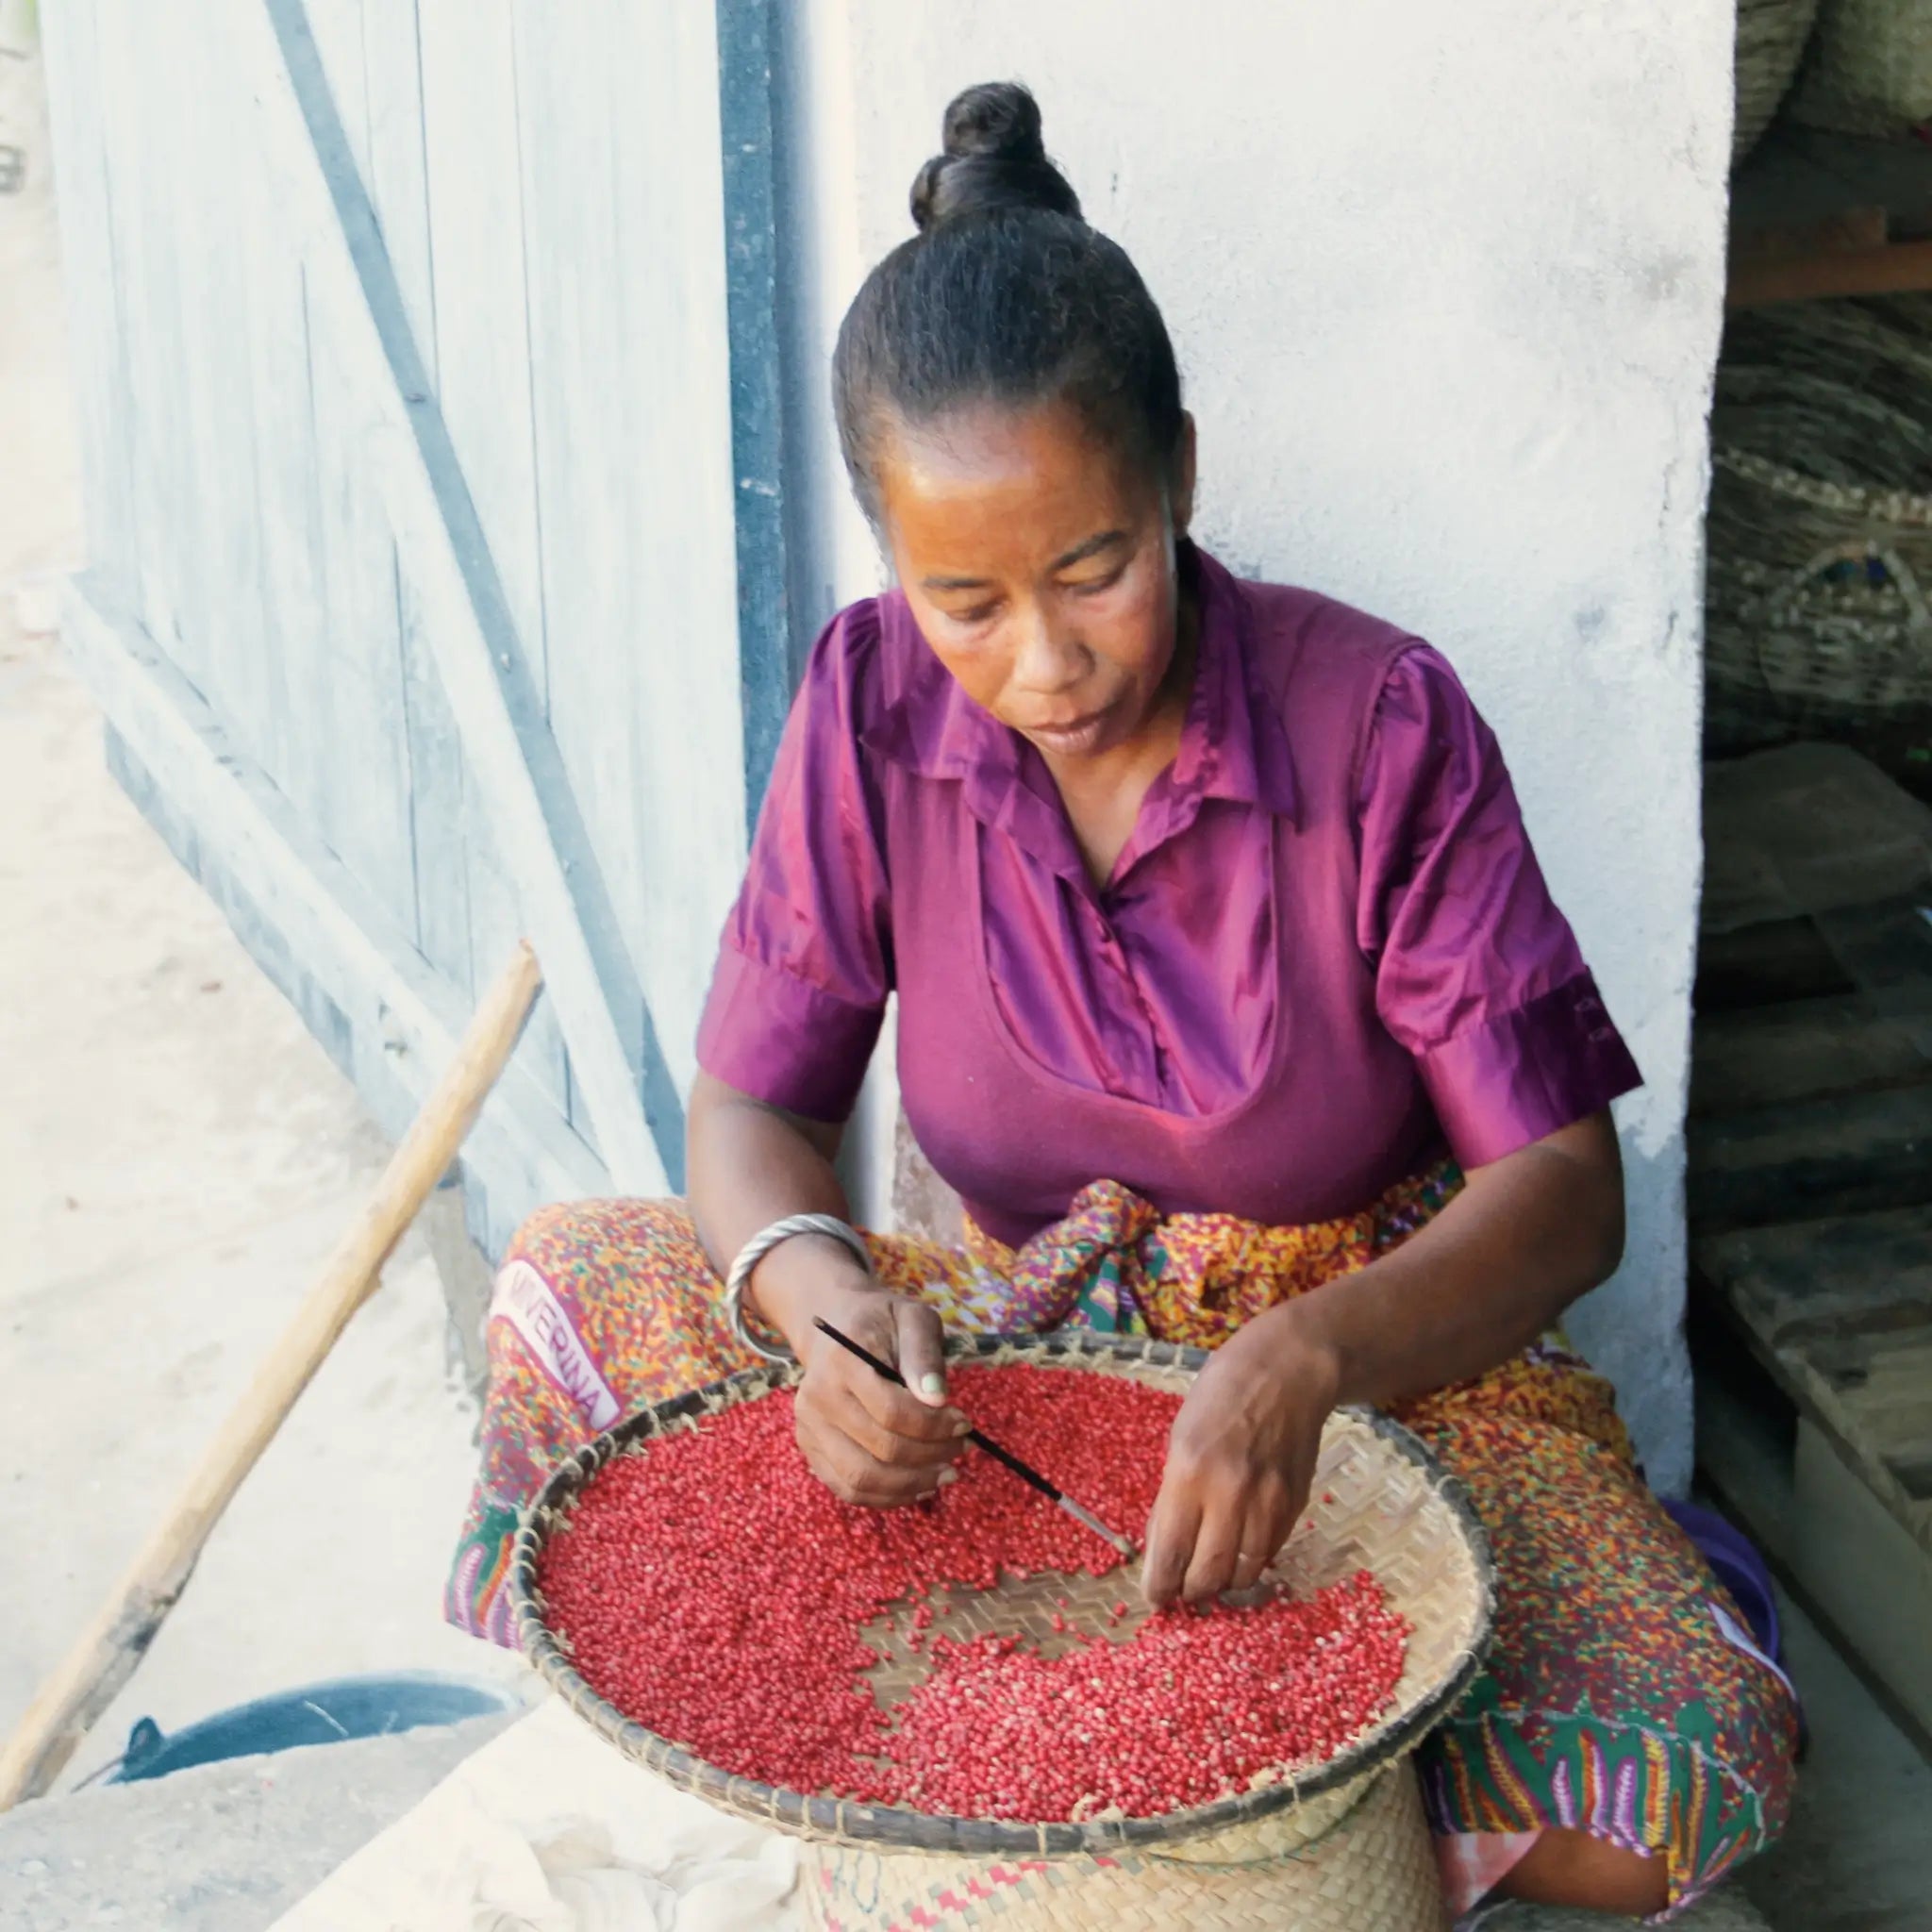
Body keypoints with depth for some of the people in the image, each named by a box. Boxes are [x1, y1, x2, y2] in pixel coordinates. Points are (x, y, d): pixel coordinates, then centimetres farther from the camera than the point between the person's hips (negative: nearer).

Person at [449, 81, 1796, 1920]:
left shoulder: (1378, 723, -18)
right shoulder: (874, 703, -9)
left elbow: (1564, 1187, -17)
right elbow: (750, 1109, -4)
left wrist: (1307, 1358, -37)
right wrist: (816, 1285, -29)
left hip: (1375, 1345, -2)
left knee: (1686, 1781, -29)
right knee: (570, 1292, -20)